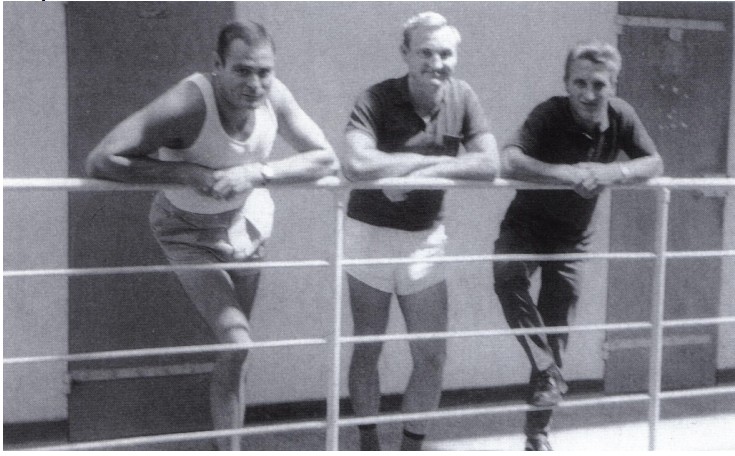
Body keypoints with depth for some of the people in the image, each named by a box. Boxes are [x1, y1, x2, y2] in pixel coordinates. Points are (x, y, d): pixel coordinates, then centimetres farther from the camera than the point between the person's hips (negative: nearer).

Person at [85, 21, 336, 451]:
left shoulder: (274, 95, -22)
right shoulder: (189, 103, -35)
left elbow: (326, 158, -16)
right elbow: (100, 161, -37)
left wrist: (257, 173, -31)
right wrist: (187, 173, -41)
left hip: (248, 222, 5)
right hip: (189, 232, -5)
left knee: (235, 352, 15)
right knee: (238, 343, -19)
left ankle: (229, 445, 31)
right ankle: (231, 447, -1)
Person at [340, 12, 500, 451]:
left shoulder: (462, 97, -5)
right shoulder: (377, 100, -18)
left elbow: (490, 164, -14)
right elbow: (356, 164, -35)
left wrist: (419, 173, -23)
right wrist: (434, 158, -25)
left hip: (426, 238, 3)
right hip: (370, 233, -3)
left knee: (433, 354, 5)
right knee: (367, 350, 10)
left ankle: (412, 444, 23)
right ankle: (368, 441, 29)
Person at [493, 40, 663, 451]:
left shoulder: (621, 116, -12)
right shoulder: (550, 114, -25)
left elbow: (655, 163, -9)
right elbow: (509, 162, -39)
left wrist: (614, 172, -29)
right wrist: (569, 173, -46)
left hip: (572, 237, 4)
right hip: (525, 226, -3)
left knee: (557, 329, 8)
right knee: (507, 275, -36)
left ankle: (539, 431, 23)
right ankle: (548, 372, -22)